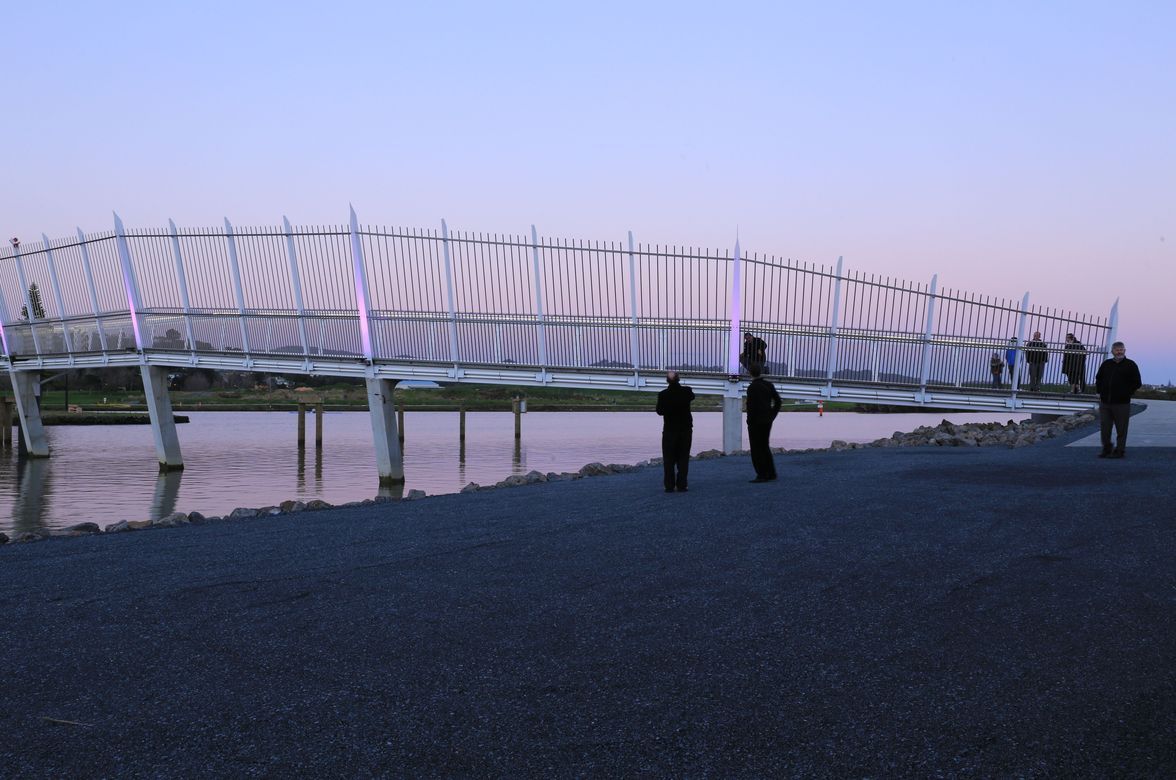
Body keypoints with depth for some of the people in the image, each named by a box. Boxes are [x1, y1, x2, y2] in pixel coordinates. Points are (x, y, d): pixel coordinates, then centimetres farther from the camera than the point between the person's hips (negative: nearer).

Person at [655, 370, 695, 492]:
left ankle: (669, 486, 2)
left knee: (669, 460, 6)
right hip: (685, 429, 2)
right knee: (683, 459, 8)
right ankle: (681, 485, 5)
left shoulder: (663, 394, -15)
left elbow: (659, 411, -6)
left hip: (669, 430, -1)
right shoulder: (686, 391, -8)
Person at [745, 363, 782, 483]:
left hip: (756, 422, -7)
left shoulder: (752, 388, -15)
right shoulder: (769, 385, 6)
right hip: (767, 421, 7)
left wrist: (749, 422, -10)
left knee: (756, 449, -1)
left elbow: (751, 406, -19)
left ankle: (762, 475, -3)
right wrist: (772, 415, 13)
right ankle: (771, 473, 19)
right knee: (764, 447, 18)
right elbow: (778, 401, 8)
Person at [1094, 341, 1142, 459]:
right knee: (1104, 427, 6)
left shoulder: (1130, 365, 0)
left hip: (1122, 403, -4)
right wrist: (1100, 392, 12)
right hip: (1105, 402, 4)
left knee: (1121, 429, 0)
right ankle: (1106, 449, 18)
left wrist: (1127, 393, -5)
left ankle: (1119, 451, 7)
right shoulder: (1106, 364, 12)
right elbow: (1098, 379, 23)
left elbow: (1137, 383, 0)